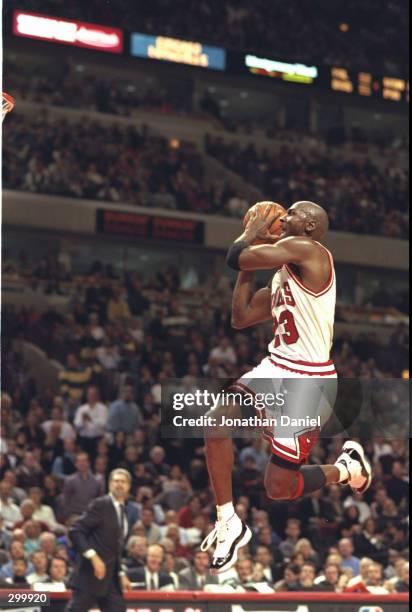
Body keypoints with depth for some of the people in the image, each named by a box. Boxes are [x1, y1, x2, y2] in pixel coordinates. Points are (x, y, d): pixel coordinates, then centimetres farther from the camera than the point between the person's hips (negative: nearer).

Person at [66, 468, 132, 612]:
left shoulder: (123, 512, 16)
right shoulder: (100, 505, -7)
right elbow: (75, 531, -15)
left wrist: (121, 574, 13)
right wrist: (93, 556, -22)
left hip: (110, 578, 8)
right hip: (91, 575, -8)